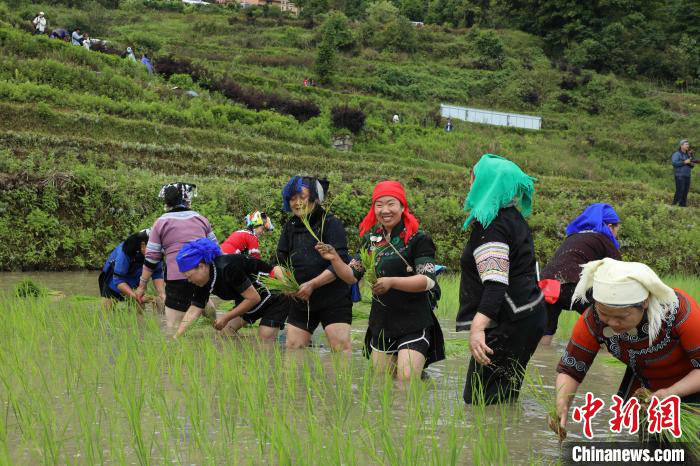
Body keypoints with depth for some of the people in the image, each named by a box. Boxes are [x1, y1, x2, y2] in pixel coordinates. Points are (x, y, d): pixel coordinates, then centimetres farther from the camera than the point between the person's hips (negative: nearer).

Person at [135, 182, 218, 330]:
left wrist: (142, 285, 13)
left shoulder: (161, 222, 5)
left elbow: (151, 258, 5)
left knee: (173, 325, 0)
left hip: (178, 277, -3)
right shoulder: (201, 219, 12)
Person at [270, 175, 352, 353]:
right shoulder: (290, 226, 10)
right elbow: (279, 261, 10)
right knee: (292, 347, 7)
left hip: (333, 300, -6)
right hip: (300, 301, 6)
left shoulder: (330, 223, -9)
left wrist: (312, 284, -21)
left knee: (341, 347, -13)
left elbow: (340, 264, -15)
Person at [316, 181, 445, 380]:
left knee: (406, 380, -17)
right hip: (380, 324, 6)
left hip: (413, 324, -6)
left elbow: (428, 280, -18)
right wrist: (335, 259, -7)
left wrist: (391, 282, -30)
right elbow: (352, 276, 12)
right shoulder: (371, 239, 8)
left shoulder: (418, 239, -10)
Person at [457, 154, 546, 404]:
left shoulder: (489, 225, -16)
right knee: (503, 399, 15)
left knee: (480, 400, -11)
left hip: (510, 323, -11)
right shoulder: (513, 217, 15)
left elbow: (495, 283, -28)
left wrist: (477, 329, -39)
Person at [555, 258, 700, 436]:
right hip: (642, 383, 4)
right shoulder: (593, 320, -26)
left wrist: (670, 393, -43)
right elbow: (569, 368, -17)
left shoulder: (678, 310, -36)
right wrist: (561, 405, -36)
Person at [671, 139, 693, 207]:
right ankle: (674, 205, -11)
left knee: (685, 192, 2)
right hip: (679, 176, -7)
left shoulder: (688, 155, 17)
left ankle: (683, 205, 6)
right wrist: (684, 162, -20)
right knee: (679, 191, -14)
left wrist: (691, 164, -3)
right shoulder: (677, 154, -6)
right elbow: (674, 163, -20)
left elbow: (691, 167, 20)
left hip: (687, 176, 7)